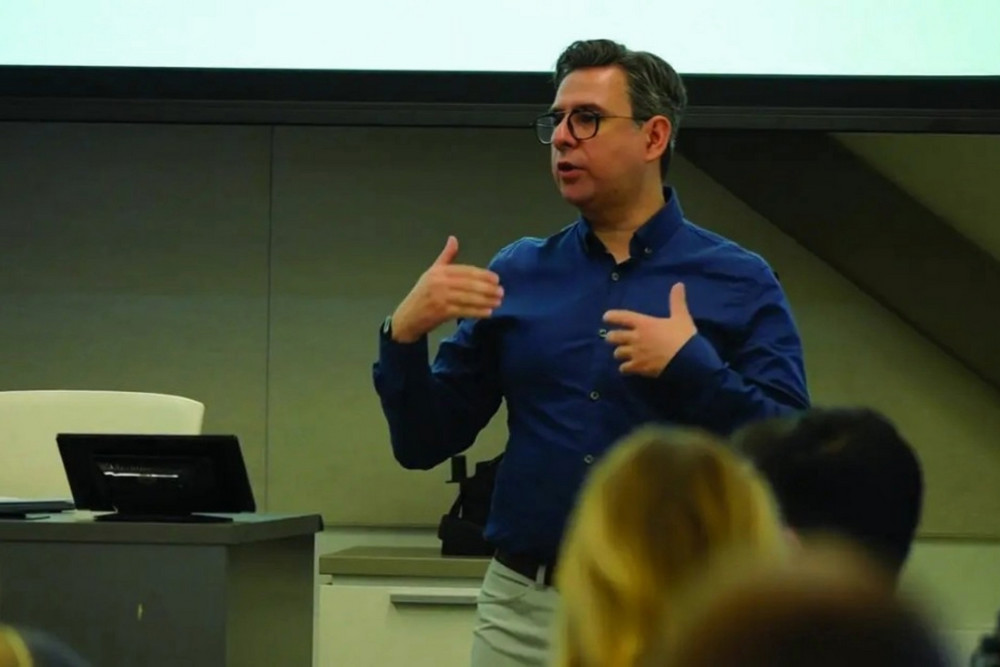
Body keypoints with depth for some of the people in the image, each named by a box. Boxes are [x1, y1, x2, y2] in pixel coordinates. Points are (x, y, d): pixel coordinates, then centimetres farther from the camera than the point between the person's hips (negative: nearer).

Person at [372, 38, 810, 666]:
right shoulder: (517, 274, 8)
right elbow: (424, 444, 7)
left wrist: (693, 366, -20)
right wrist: (404, 335, -9)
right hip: (521, 610, 3)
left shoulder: (740, 283, -1)